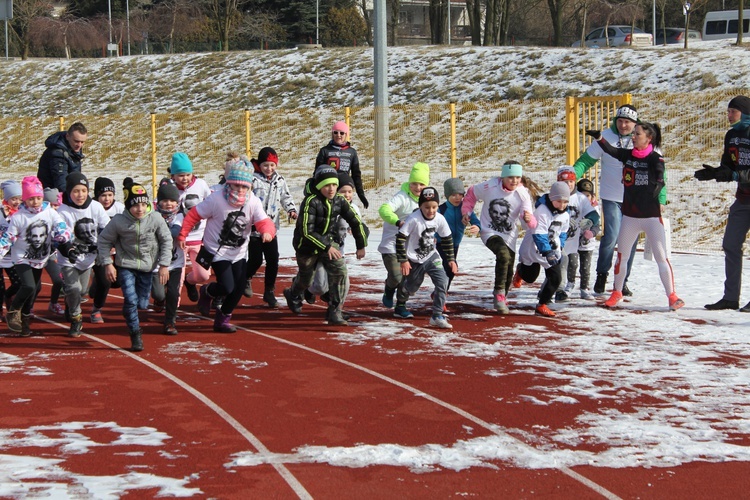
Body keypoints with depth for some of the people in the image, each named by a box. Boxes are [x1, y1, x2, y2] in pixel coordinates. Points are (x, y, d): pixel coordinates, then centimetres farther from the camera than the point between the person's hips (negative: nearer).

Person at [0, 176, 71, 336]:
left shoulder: (50, 213, -8)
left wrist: (63, 235, -33)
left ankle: (25, 319, 34)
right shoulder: (18, 217, -15)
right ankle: (13, 311, 1)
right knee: (29, 286, -23)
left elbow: (62, 227, -10)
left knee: (34, 290, 14)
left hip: (40, 260, 4)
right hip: (22, 259, -4)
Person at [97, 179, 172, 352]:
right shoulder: (118, 221, -17)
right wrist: (107, 263, -7)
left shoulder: (156, 219, -14)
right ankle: (135, 335, 1)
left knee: (142, 304, 6)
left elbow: (166, 241, -1)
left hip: (147, 266, 2)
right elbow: (104, 241, -3)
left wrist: (164, 265, -3)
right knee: (130, 300, -15)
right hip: (126, 265, -2)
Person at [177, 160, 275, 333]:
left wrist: (267, 232, -40)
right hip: (217, 252, -4)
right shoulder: (216, 199, -18)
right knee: (227, 288, -16)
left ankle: (223, 318, 26)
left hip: (239, 253, 5)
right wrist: (182, 235, -10)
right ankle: (207, 292, 21)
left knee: (239, 288, 2)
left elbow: (264, 221, -17)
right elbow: (193, 215, -10)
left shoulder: (253, 203, -9)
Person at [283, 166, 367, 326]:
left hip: (327, 240, 4)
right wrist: (326, 247, -33)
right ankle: (292, 295, 51)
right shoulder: (311, 202, -27)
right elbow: (306, 231, -31)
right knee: (305, 279, 14)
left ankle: (334, 311, -11)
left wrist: (361, 245, 3)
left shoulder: (339, 201, -10)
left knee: (340, 270, -18)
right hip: (306, 245, -4)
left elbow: (355, 222, 2)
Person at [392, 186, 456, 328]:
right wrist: (403, 260, -19)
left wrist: (451, 259, 5)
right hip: (414, 260, -3)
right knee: (410, 286, 14)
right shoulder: (413, 219, -26)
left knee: (442, 281, -15)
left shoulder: (440, 219, -11)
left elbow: (447, 239, 4)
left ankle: (437, 316, -11)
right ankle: (400, 308, 45)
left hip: (431, 256, 3)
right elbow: (400, 238, -20)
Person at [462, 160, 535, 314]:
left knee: (508, 272, 12)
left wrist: (528, 218, -43)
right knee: (504, 254, -33)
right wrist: (466, 211, 0)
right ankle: (499, 294, -25)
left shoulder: (523, 194, -12)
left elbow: (531, 222, -20)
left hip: (509, 236, 3)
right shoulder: (490, 186, -16)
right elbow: (472, 193, 5)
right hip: (490, 232, -3)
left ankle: (501, 299, 40)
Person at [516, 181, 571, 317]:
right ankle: (521, 269, 50)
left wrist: (559, 248, 2)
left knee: (556, 278, -8)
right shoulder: (542, 212, -27)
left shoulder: (565, 215, -3)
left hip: (552, 250, 5)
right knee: (529, 277, 11)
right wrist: (547, 253, -37)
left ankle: (542, 305, 3)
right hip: (534, 249, -5)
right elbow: (539, 235, -31)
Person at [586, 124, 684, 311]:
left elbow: (660, 171, -26)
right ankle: (617, 293, 30)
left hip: (652, 215, -5)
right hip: (630, 216, 5)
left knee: (661, 257, -8)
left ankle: (672, 297, -2)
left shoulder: (655, 158, -11)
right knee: (621, 256, 13)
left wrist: (658, 183, -44)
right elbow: (610, 150, -9)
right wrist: (599, 137, -24)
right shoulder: (628, 155, 2)